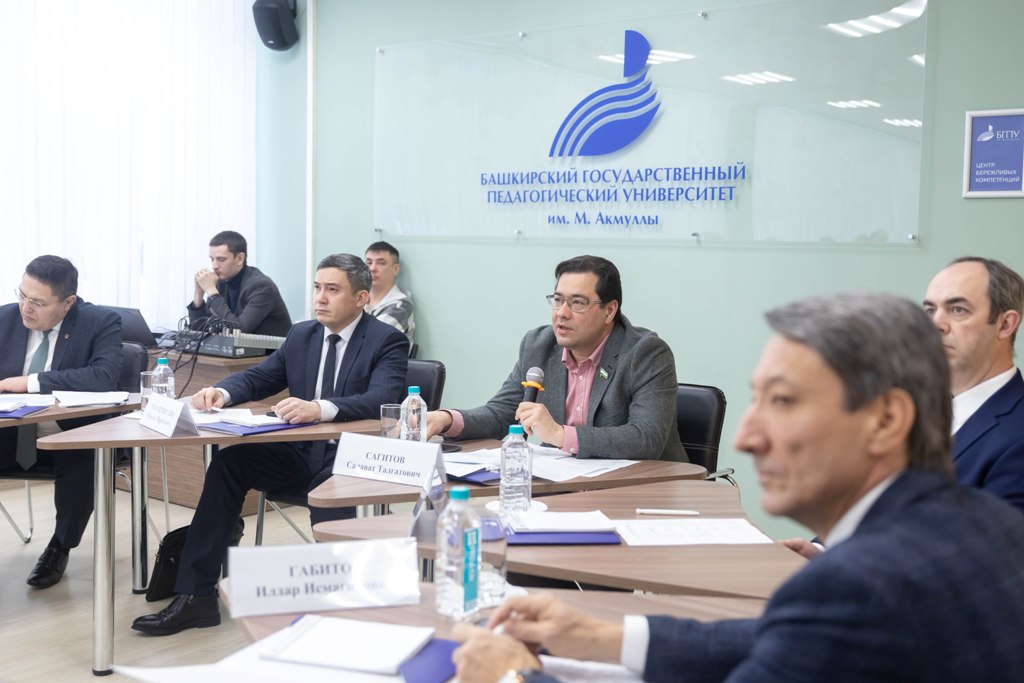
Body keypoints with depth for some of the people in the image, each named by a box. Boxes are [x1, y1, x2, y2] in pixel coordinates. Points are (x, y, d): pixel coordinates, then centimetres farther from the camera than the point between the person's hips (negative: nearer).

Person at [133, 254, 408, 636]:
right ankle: (196, 597, -9)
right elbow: (258, 378, 16)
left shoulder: (388, 342, -8)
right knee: (229, 461, -13)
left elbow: (383, 398, -25)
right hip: (301, 451, 6)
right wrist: (223, 392, -8)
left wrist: (320, 408, -41)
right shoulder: (301, 336, 12)